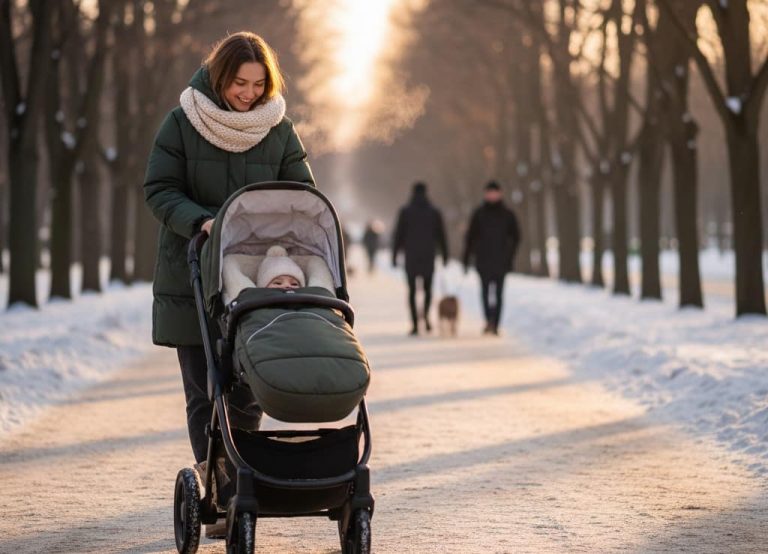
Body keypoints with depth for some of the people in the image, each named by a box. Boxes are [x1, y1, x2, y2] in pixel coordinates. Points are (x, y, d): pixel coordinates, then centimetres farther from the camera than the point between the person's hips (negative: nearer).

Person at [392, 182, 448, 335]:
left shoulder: (405, 212, -1)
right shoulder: (434, 212, 4)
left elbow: (398, 235, -2)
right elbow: (441, 235, 6)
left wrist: (394, 255, 3)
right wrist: (445, 255, 12)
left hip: (411, 256, -1)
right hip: (428, 257, 1)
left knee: (412, 290, 5)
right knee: (427, 288, 15)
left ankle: (415, 324, -4)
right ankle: (426, 314, -11)